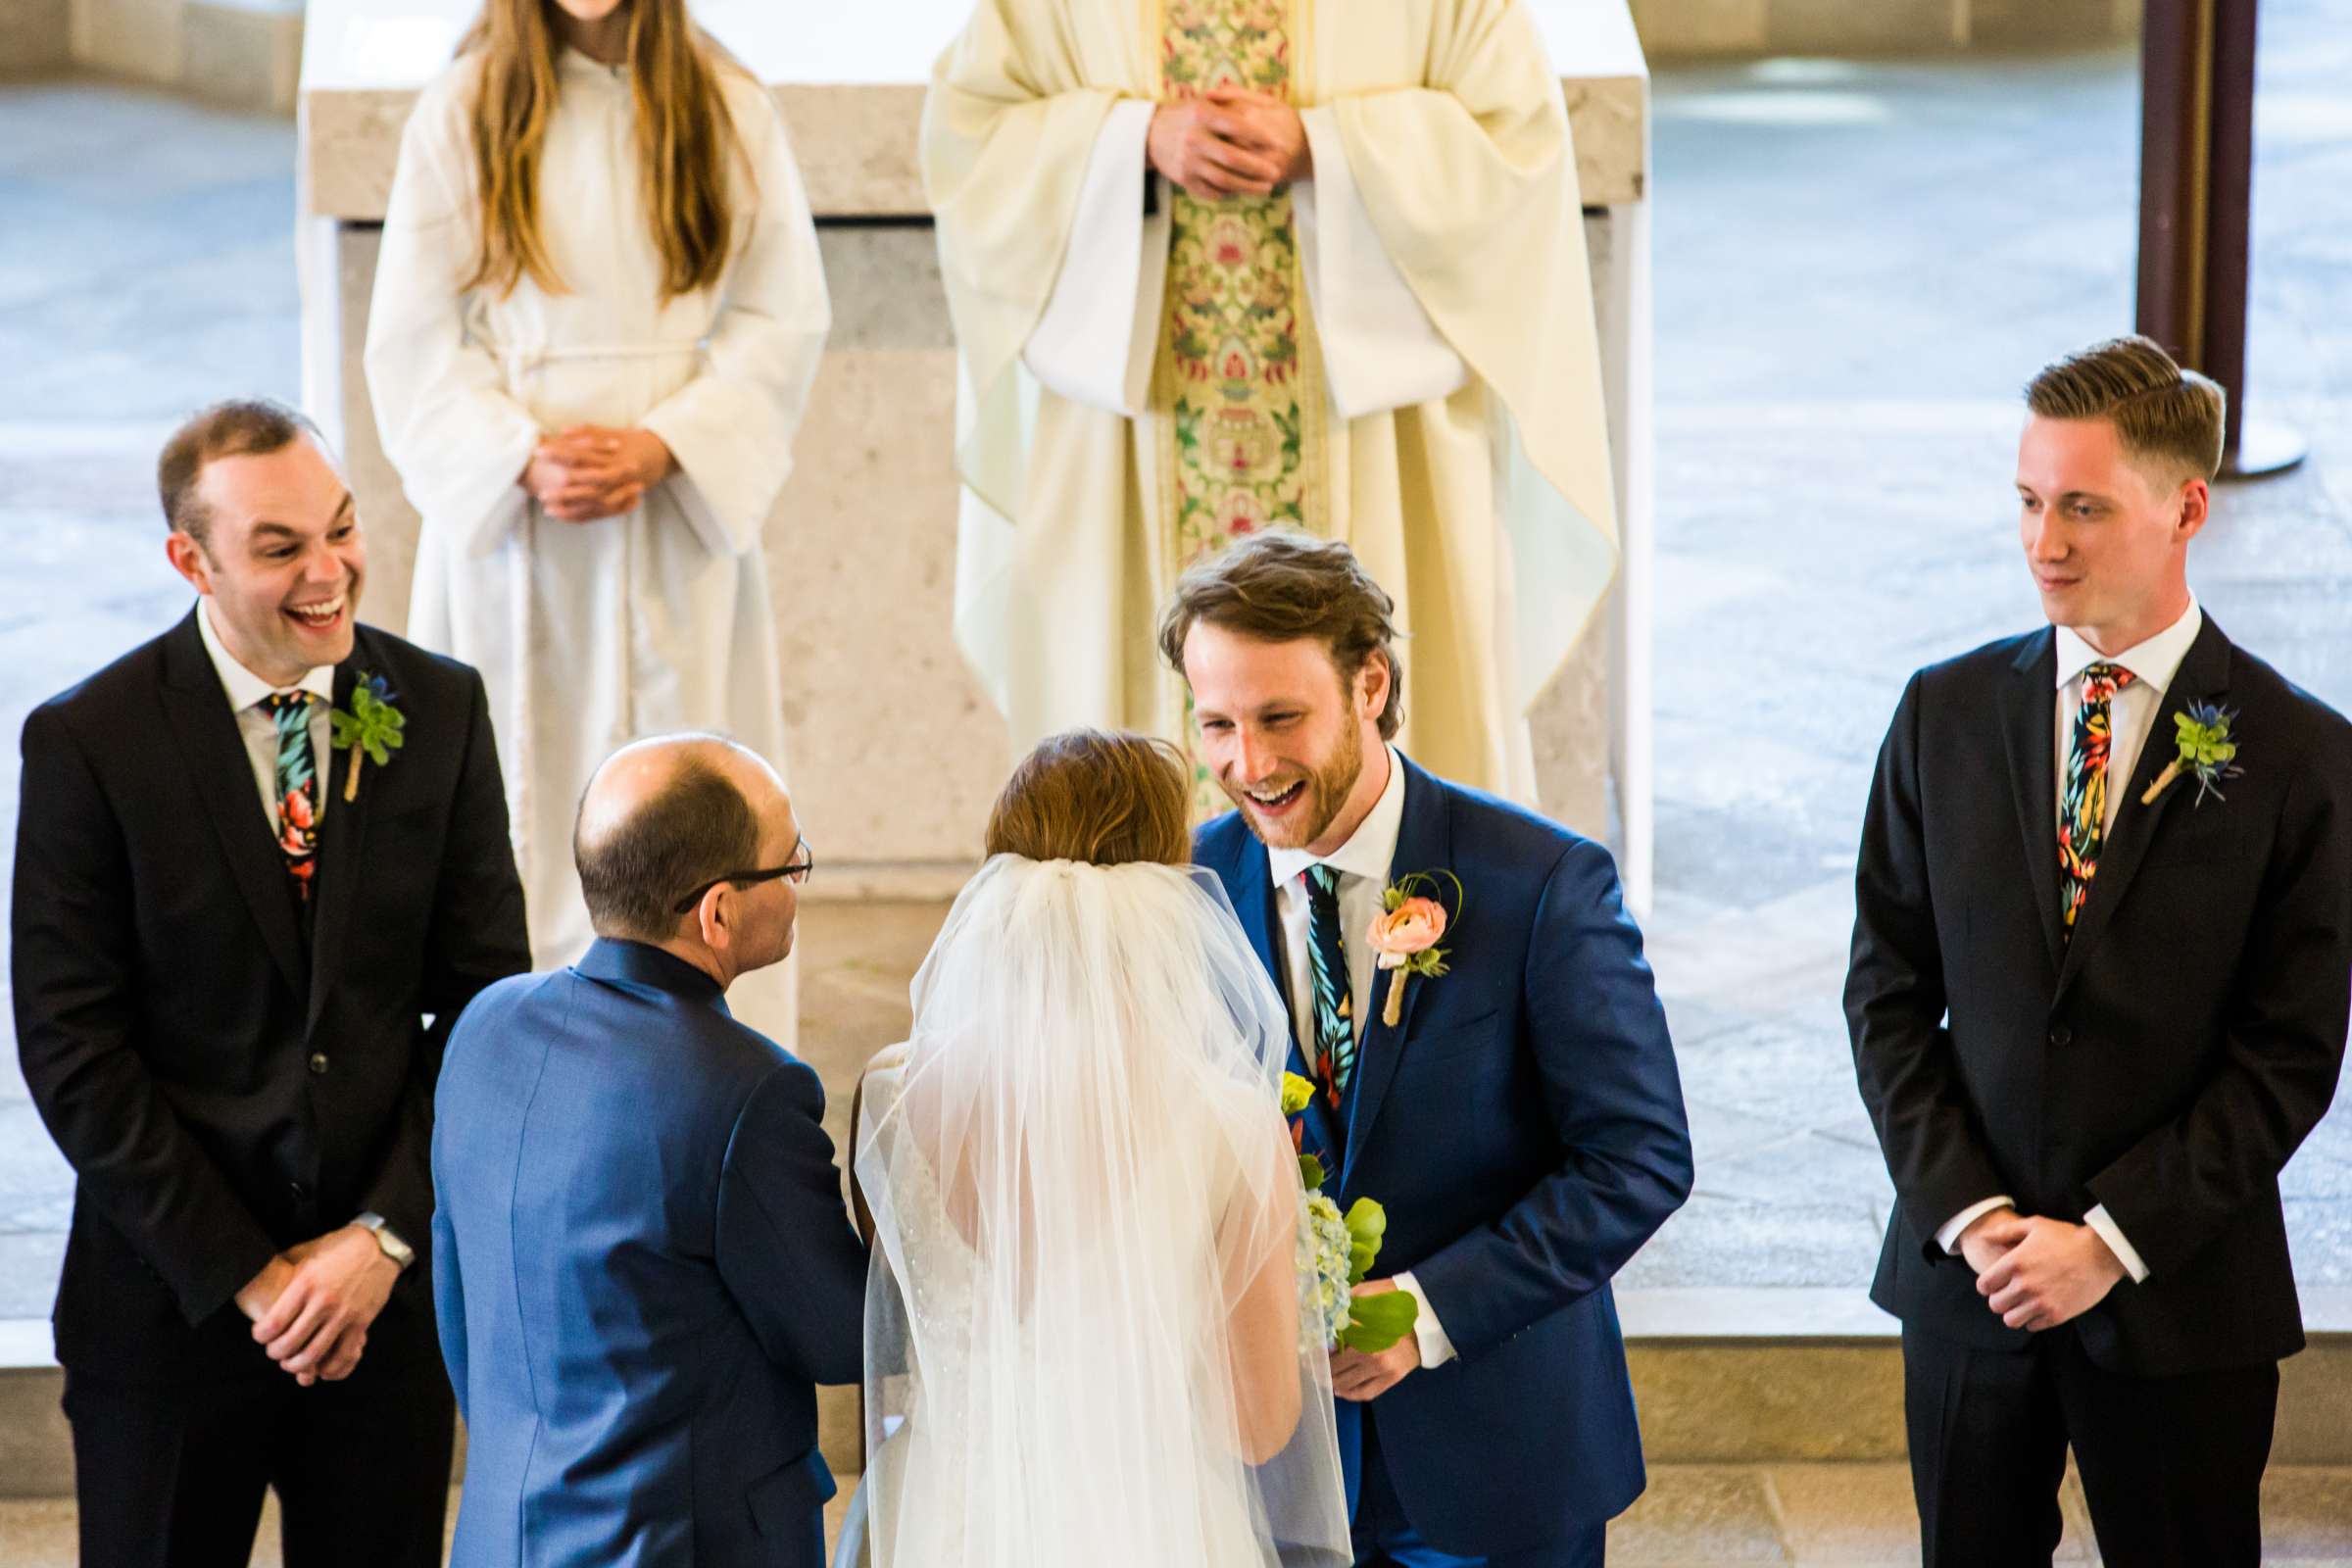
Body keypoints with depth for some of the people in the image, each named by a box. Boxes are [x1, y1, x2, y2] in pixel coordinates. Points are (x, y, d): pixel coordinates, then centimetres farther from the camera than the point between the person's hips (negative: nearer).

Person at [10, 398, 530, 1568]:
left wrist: (386, 1235, -9)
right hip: (174, 1298, -2)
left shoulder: (440, 712, 0)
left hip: (388, 1289, 2)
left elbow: (486, 1000, 1)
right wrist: (242, 1273, -13)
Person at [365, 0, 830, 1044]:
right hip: (509, 520, 0)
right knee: (521, 799, 1)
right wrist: (524, 457, -14)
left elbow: (783, 318, 1)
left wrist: (663, 446, -12)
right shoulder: (462, 112, 1)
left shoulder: (729, 111, 3)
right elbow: (416, 335, 0)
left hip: (682, 517, 1)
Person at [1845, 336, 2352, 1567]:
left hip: (2180, 1296, -2)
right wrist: (1968, 1216, -8)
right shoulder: (1948, 714, 3)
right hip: (1967, 1277, 2)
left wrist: (2113, 1241, -13)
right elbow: (1887, 993, 4)